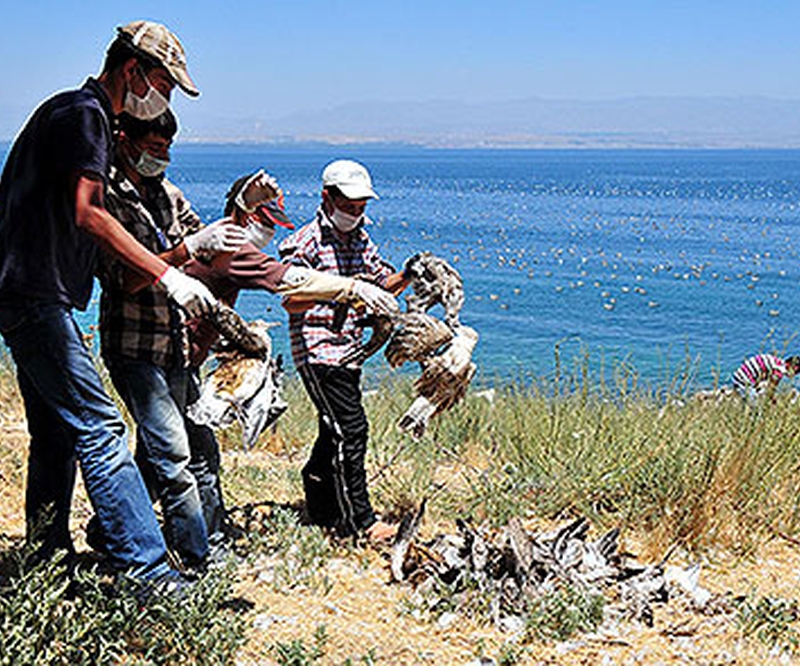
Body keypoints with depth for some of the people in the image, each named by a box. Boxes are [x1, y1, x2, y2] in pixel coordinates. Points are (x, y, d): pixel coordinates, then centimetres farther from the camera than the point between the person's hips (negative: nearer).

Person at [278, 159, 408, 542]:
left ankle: (321, 510, 26)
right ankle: (357, 521, -7)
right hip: (317, 349, -8)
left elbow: (384, 284, 18)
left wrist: (407, 277, -4)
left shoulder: (360, 239, 14)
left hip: (348, 349, 8)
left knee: (336, 431, 13)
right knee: (350, 428, -12)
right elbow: (291, 301, -18)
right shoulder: (306, 243, -10)